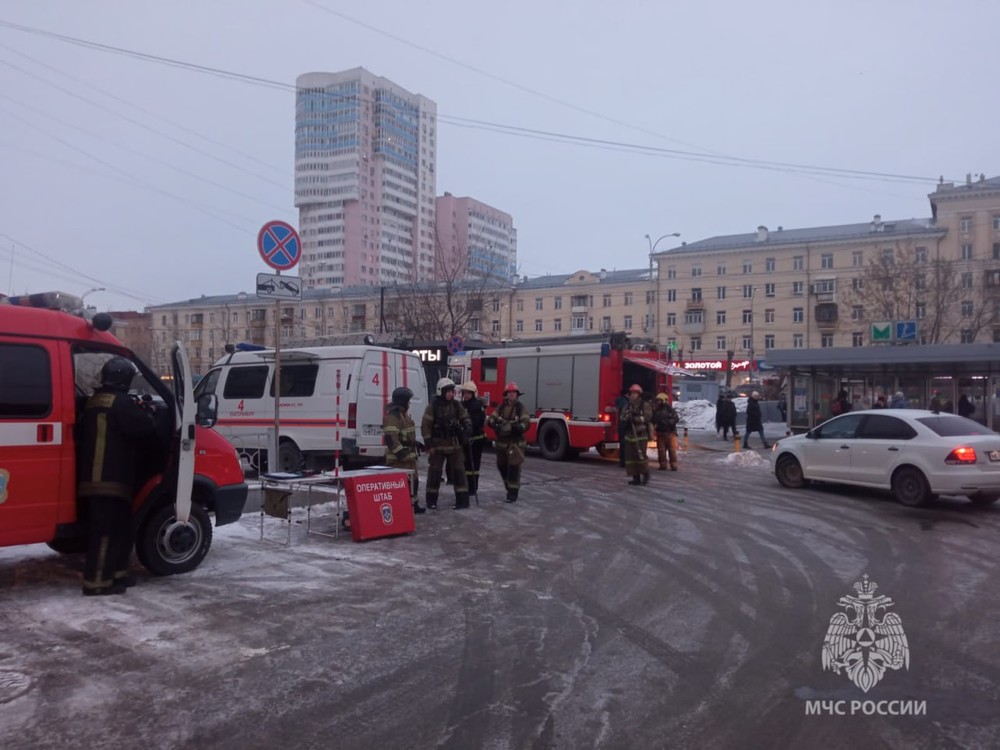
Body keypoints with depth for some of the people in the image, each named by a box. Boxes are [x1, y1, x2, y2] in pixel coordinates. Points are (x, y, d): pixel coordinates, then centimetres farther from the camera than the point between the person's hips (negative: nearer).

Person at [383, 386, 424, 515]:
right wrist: (402, 454, -26)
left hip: (408, 455, 11)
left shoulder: (403, 414, 16)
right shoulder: (392, 416, -19)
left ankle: (413, 505, 31)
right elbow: (391, 438, -27)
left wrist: (412, 452, 24)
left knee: (413, 480, 19)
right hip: (398, 458, -11)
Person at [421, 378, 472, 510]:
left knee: (458, 471, 3)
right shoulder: (433, 406, -8)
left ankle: (462, 500, 7)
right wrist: (429, 444, -12)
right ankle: (431, 500, 16)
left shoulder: (457, 406, 3)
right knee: (435, 472, 4)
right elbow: (425, 426, -9)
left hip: (454, 445, 3)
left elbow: (465, 420, 12)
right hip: (437, 445, -3)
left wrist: (466, 429, -10)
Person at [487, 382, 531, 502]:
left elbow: (526, 423, -12)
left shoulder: (520, 407, -4)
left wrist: (519, 427, -33)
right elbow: (490, 419, 2)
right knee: (501, 465, 15)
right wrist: (493, 423, -22)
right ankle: (508, 485, 37)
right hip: (501, 441, 5)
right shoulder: (501, 407, 7)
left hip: (515, 442, -5)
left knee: (514, 467, -8)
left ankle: (513, 492, -3)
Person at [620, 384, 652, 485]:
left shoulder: (645, 405, -1)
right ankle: (636, 477, 9)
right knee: (630, 456, 2)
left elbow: (647, 417, -13)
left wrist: (636, 418, -22)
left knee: (641, 455, -12)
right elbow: (622, 417, 6)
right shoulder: (627, 405, 14)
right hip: (629, 434, 5)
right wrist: (627, 417, -16)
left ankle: (645, 474, 10)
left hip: (641, 435, -5)